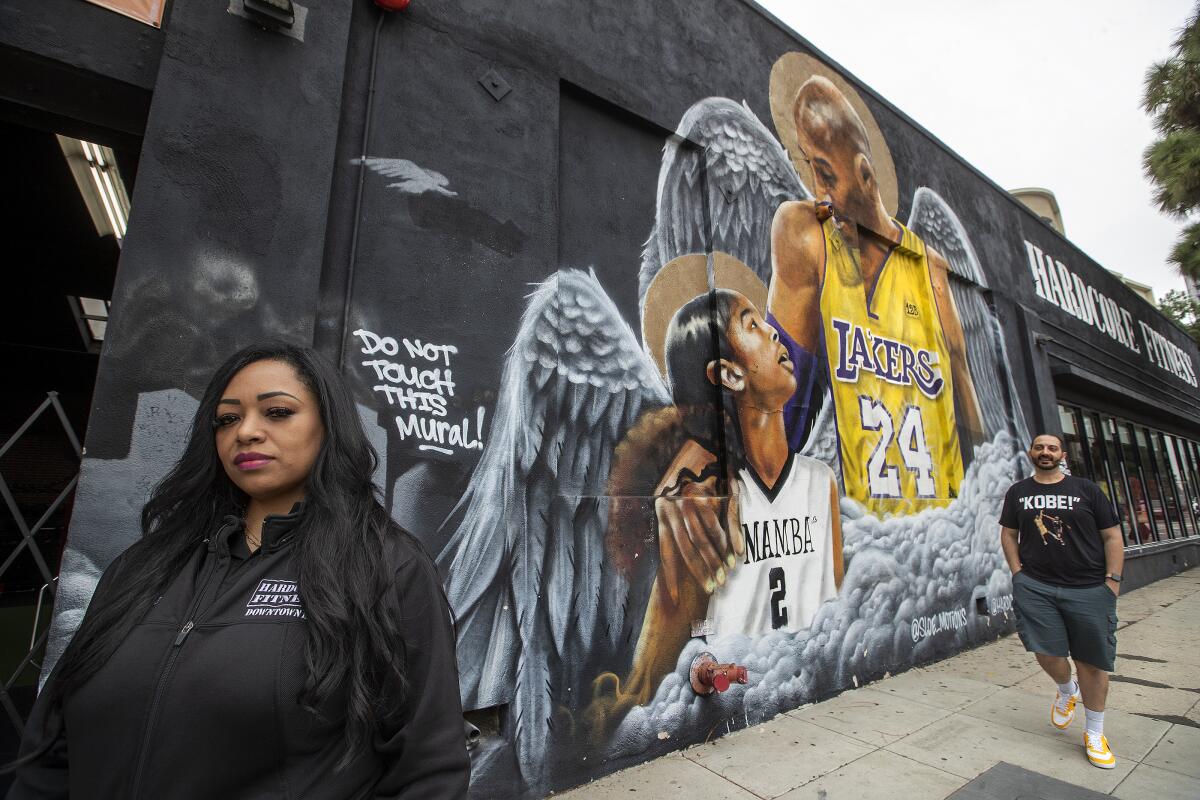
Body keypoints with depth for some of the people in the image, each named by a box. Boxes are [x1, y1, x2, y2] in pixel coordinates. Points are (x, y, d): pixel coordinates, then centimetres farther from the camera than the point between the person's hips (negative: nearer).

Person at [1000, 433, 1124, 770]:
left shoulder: (1086, 490, 3)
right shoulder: (1018, 492, 7)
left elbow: (1112, 536, 3)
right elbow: (1008, 534, 10)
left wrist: (1112, 580, -4)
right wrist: (1018, 572, 1)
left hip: (1089, 589, 0)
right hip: (1035, 587, 1)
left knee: (1092, 662, 5)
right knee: (1047, 652, -2)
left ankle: (1094, 735, 24)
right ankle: (1067, 691, 33)